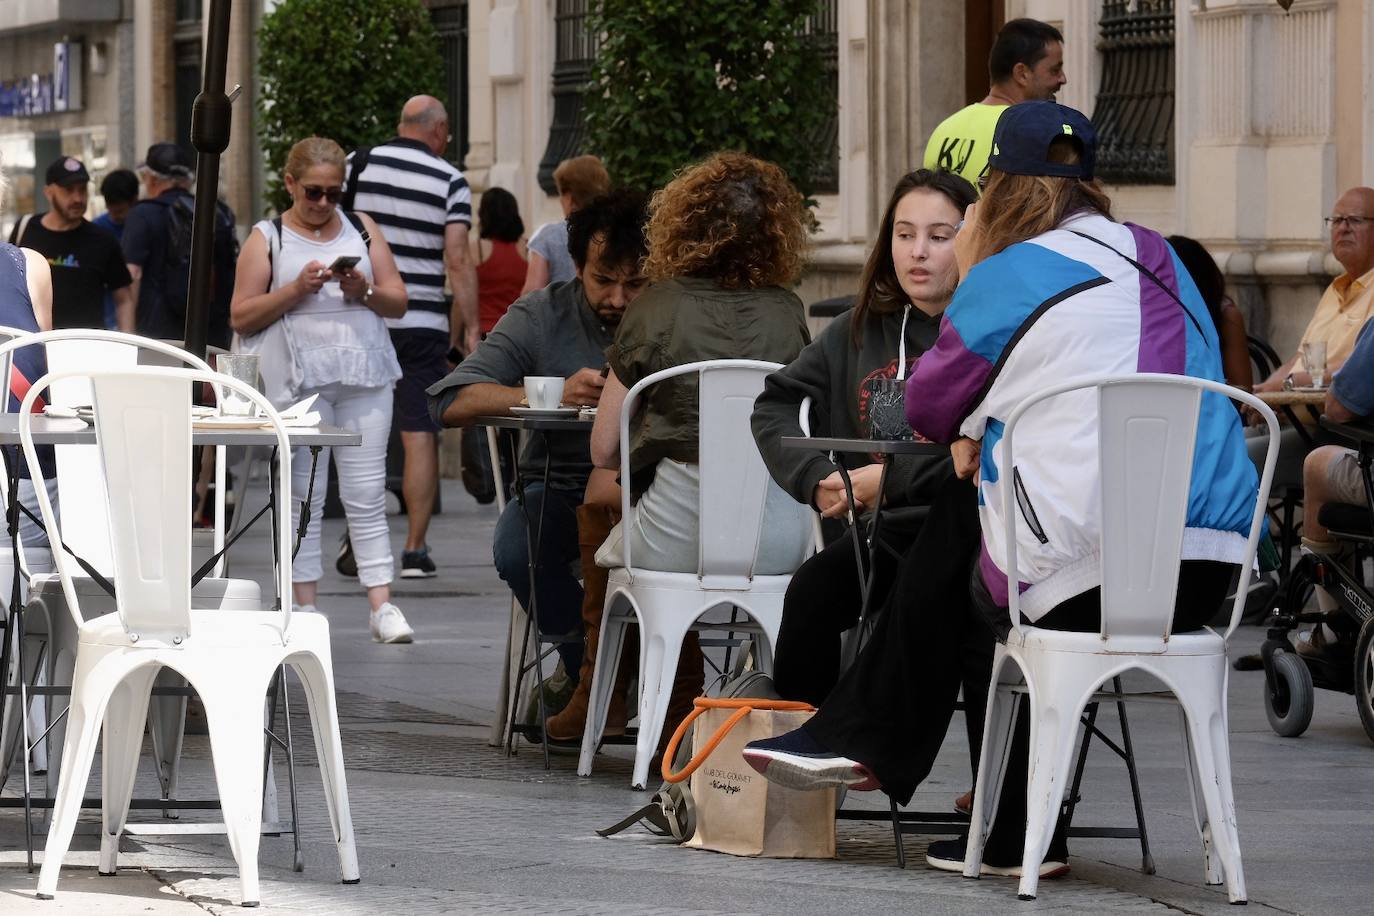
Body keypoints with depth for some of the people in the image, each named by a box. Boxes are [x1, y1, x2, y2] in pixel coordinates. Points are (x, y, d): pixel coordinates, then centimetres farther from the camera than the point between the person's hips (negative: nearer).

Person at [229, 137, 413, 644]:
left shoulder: (361, 229, 14)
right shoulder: (267, 238, 7)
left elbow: (399, 301, 14)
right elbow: (242, 317, 1)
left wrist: (365, 292, -6)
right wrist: (296, 289, -11)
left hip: (363, 375, 2)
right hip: (297, 381, -2)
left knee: (367, 494, -2)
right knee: (303, 496, 0)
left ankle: (381, 605, -5)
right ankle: (305, 608, 4)